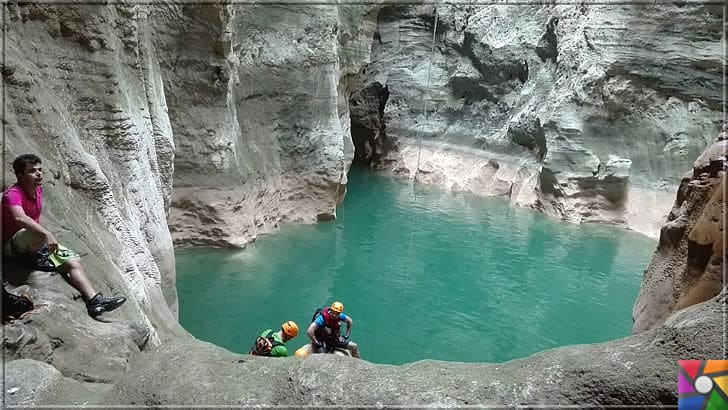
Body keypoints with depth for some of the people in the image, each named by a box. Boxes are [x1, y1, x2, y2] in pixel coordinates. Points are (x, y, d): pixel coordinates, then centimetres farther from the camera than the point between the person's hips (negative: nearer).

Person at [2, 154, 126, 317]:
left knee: (74, 261, -9)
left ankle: (94, 300, -17)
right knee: (39, 235, -40)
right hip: (13, 244, -7)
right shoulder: (12, 194, -20)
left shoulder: (38, 189, 4)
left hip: (38, 242, 7)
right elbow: (20, 218, -41)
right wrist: (47, 234, -49)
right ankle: (36, 260, -10)